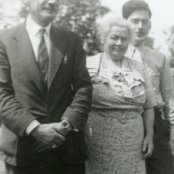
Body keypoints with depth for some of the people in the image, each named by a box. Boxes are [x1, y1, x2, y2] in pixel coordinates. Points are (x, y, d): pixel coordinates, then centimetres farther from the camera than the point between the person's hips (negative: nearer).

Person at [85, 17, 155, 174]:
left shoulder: (138, 68, 9)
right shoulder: (89, 65, -2)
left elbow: (148, 106, 12)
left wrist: (149, 136, 7)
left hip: (133, 144, 3)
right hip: (98, 142, -3)